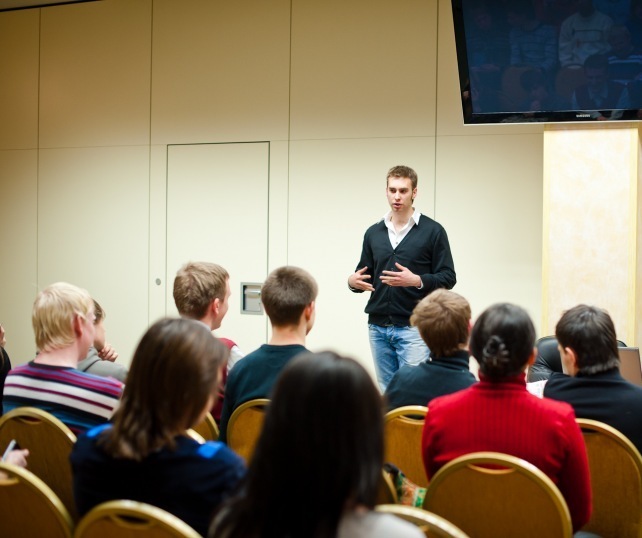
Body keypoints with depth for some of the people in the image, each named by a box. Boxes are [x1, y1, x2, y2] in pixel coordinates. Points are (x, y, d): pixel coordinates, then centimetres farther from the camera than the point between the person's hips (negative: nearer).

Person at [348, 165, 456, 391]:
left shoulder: (432, 231, -2)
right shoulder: (373, 233, 11)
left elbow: (448, 278, -4)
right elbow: (365, 277, 17)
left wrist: (416, 280, -21)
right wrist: (353, 281, -6)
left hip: (413, 328, -4)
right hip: (378, 327, 5)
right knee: (386, 392, 9)